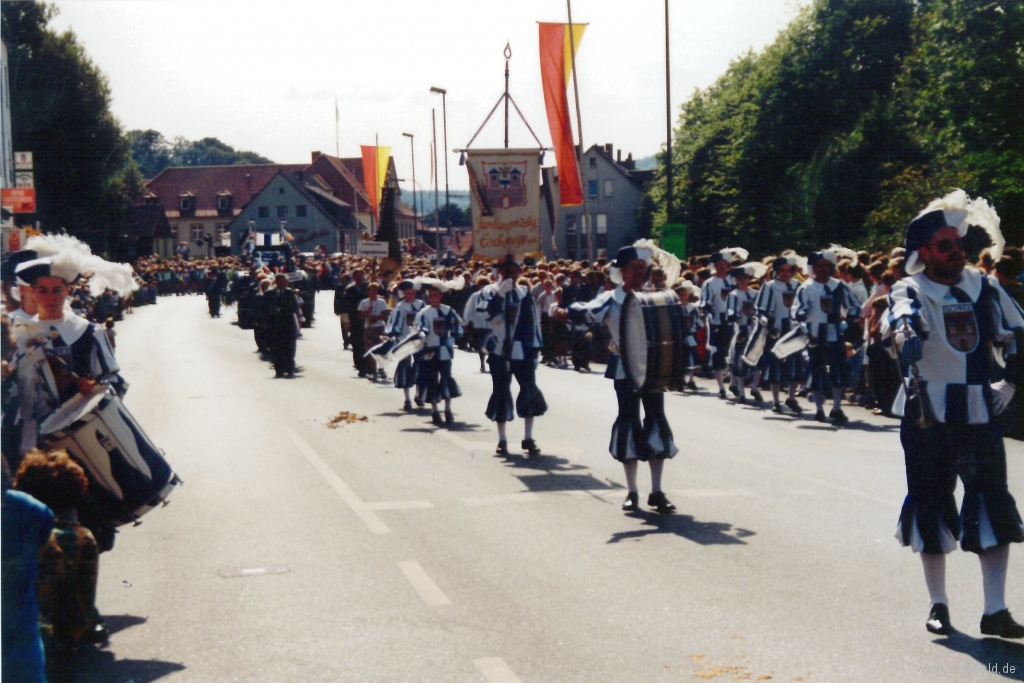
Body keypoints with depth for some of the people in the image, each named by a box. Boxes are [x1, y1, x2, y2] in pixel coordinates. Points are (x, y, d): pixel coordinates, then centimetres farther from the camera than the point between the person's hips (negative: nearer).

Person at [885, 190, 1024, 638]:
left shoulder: (985, 289, 5)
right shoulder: (910, 292, -7)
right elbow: (902, 318, -31)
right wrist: (905, 337, -51)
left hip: (978, 414, 3)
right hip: (927, 416, -3)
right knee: (931, 508, 5)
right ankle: (938, 605, 19)